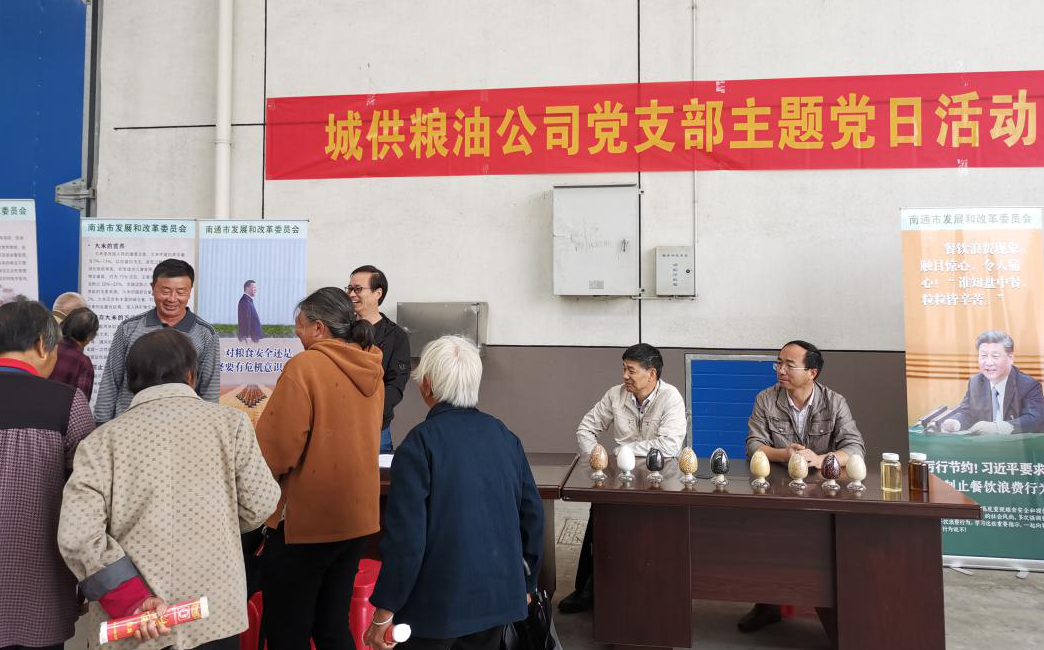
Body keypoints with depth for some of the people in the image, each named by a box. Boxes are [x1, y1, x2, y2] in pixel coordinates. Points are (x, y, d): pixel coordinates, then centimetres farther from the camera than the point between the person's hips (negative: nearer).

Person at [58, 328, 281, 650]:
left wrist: (131, 600, -11)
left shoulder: (104, 438, -4)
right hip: (216, 612, 0)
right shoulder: (230, 421, -4)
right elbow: (260, 506, -2)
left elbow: (76, 534, -13)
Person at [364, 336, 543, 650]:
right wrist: (526, 584, 18)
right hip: (499, 595, 5)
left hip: (437, 601, -5)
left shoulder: (420, 442, -15)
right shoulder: (504, 435, 2)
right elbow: (532, 514, 6)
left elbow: (405, 535, -19)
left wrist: (383, 613, -10)